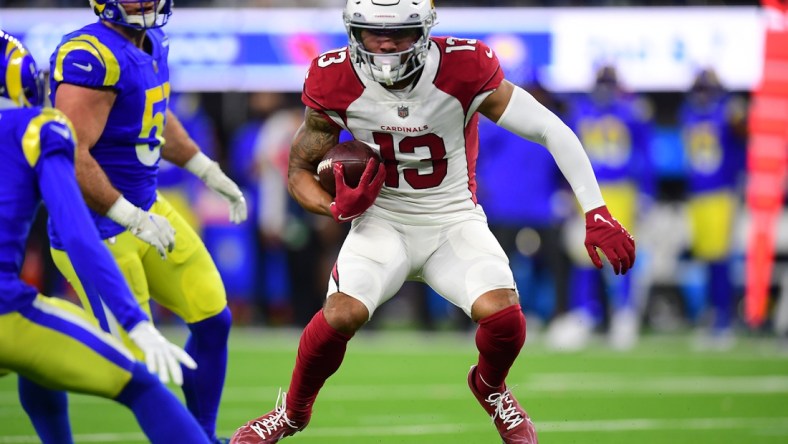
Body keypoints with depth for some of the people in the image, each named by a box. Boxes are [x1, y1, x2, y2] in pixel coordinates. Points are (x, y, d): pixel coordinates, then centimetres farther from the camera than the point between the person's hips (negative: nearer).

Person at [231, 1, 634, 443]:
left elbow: (552, 131, -16)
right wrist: (338, 207, -21)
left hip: (453, 220, 0)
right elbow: (300, 168, 1)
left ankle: (490, 388, 14)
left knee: (503, 315, -25)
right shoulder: (336, 83, -14)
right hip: (383, 220, 0)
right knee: (343, 314, -26)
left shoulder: (464, 70, -20)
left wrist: (597, 215, -21)